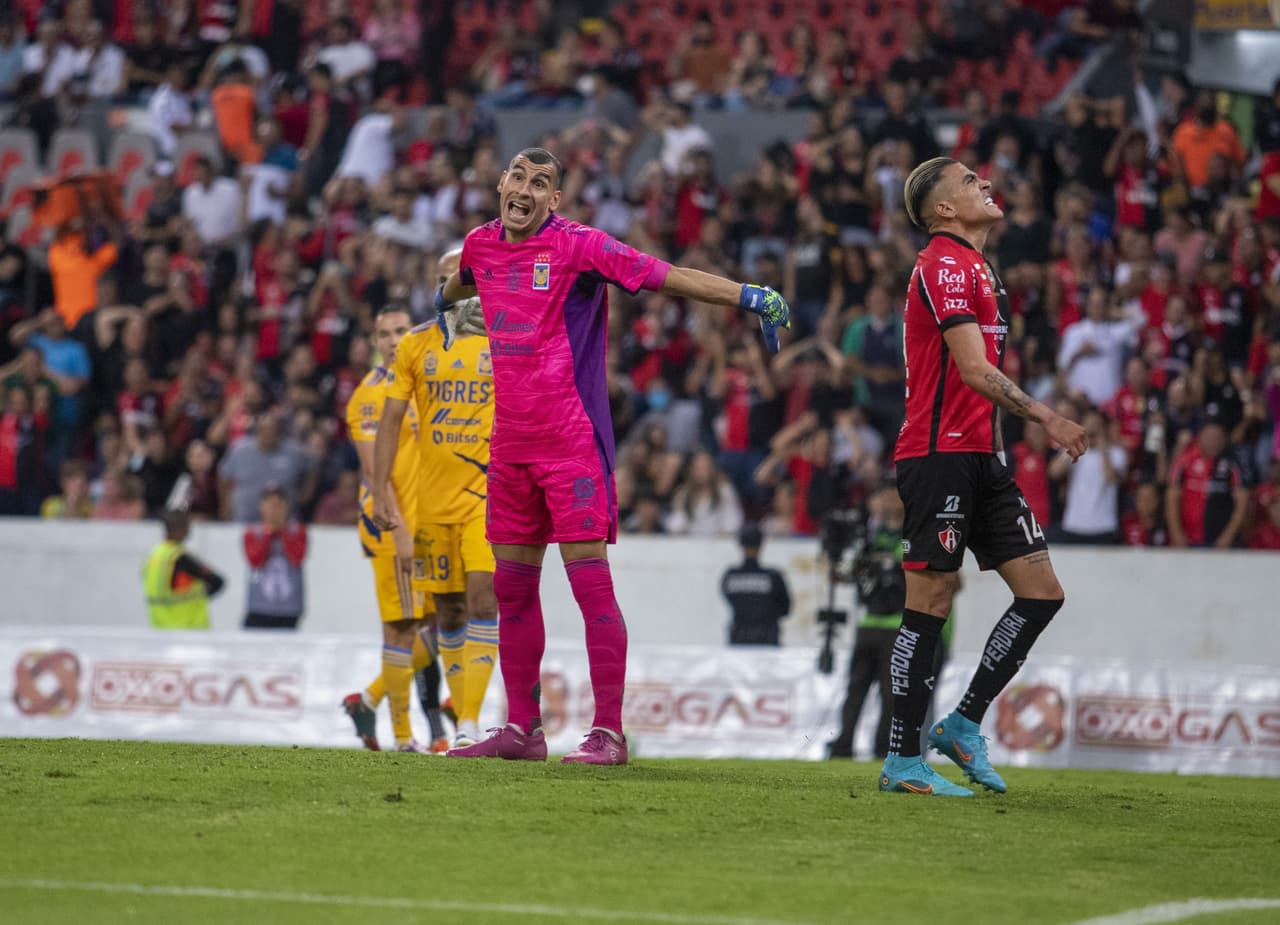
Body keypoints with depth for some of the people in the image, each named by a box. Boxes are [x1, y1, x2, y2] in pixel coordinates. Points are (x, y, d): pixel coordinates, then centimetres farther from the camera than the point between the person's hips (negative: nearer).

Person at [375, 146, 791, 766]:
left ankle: (608, 732, -9)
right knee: (512, 586, 9)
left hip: (572, 442, -6)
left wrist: (749, 296, -25)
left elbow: (667, 276, -15)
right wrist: (443, 298, 57)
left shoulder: (578, 246, -9)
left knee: (590, 580, -10)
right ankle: (522, 729, 18)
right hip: (510, 445, 6)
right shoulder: (481, 245, 9)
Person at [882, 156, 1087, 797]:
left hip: (979, 456, 9)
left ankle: (963, 724, 12)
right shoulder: (944, 264, -11)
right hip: (939, 453, -9)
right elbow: (974, 369, -20)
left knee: (1042, 593, 3)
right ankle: (902, 762, -1)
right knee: (931, 604, -6)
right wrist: (1044, 418, -23)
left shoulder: (974, 266, 21)